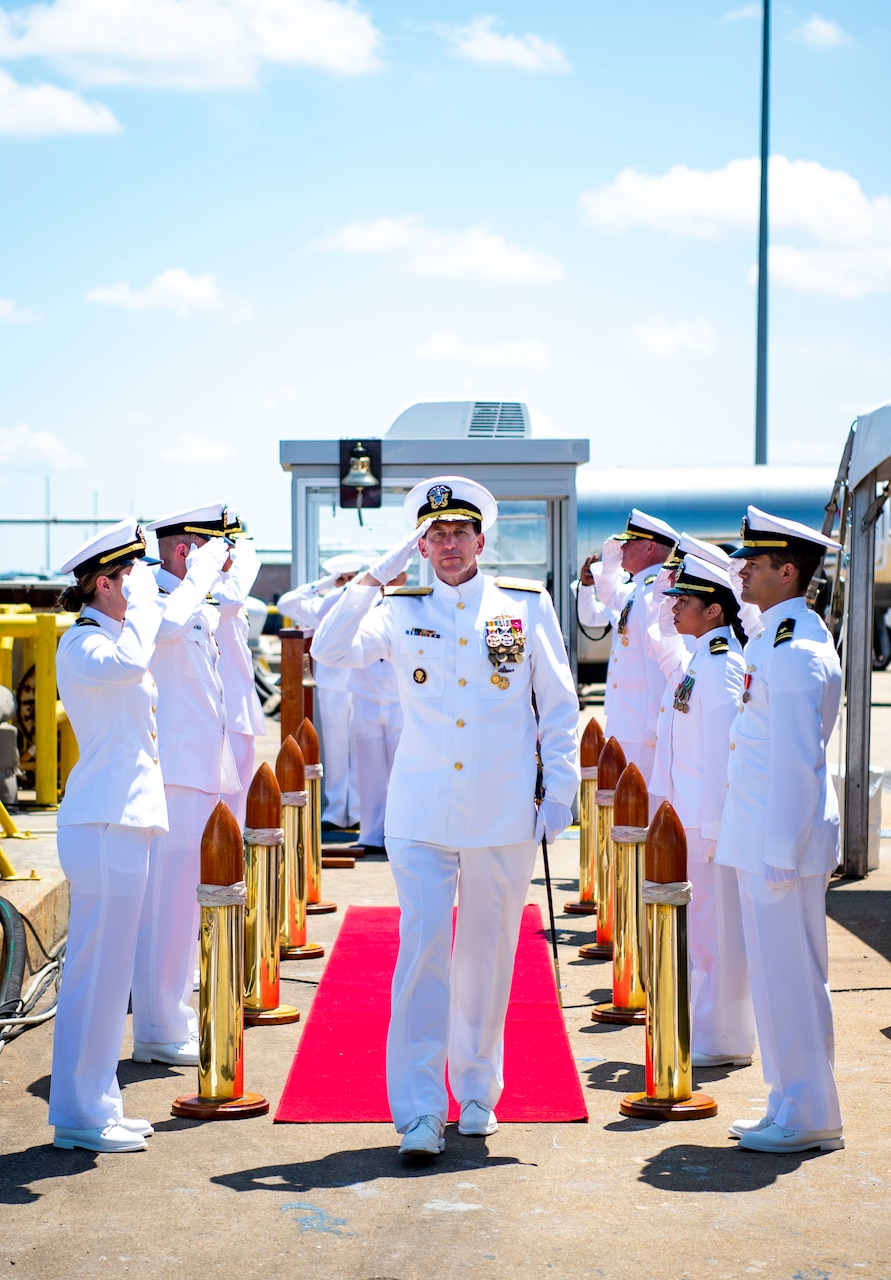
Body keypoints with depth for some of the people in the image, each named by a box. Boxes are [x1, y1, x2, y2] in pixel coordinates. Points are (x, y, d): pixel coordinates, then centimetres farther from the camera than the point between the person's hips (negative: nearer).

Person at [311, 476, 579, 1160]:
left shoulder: (528, 606, 5)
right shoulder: (400, 611, 5)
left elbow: (560, 707, 8)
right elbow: (331, 650, -11)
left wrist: (560, 792, 3)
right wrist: (380, 572, -12)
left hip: (503, 816, 1)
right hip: (421, 814, 0)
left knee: (487, 957, 9)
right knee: (422, 953, -7)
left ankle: (477, 1093, 25)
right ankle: (420, 1110, -2)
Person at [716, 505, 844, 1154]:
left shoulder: (794, 650, -19)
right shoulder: (780, 638, 14)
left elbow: (795, 760, -22)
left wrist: (781, 854, -21)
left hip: (784, 841, -10)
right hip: (766, 838, 10)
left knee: (789, 976, -2)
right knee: (781, 973, 15)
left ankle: (808, 1119, 6)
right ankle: (794, 1107, 23)